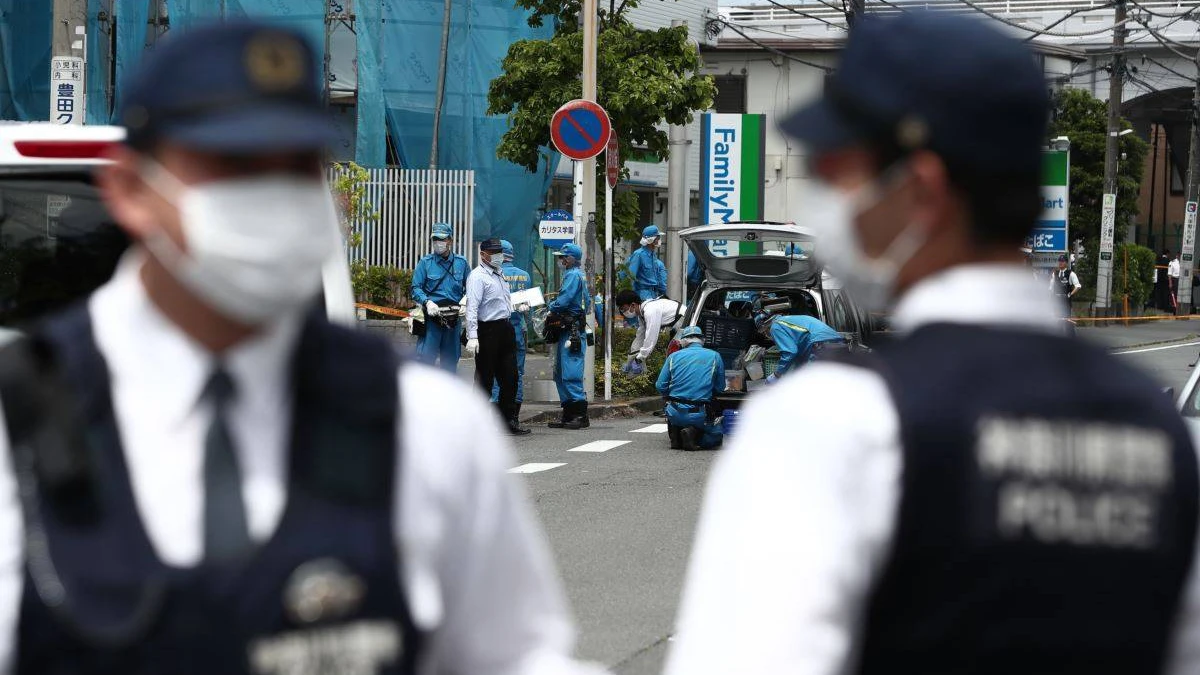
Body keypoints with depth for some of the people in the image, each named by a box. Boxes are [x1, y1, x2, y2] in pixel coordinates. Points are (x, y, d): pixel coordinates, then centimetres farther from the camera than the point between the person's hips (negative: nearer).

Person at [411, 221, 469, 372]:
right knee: (426, 356, -12)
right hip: (431, 317, -3)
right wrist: (427, 302, -19)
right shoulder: (425, 263, 3)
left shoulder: (461, 263, 9)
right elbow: (416, 288, -1)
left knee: (451, 360, 10)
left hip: (454, 319, 3)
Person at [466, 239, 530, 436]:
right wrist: (472, 337, -27)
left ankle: (509, 419, 15)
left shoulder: (500, 275, 18)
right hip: (488, 330, -8)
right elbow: (472, 307, -20)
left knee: (510, 377, 8)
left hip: (506, 329, 8)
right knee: (485, 379, -3)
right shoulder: (478, 276, -10)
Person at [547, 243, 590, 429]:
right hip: (567, 330, 11)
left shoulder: (573, 275, -11)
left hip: (572, 331, -11)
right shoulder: (574, 275, 20)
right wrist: (555, 305, 8)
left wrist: (551, 306, -1)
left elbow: (563, 301, -19)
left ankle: (581, 415, -13)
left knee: (571, 374, -12)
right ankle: (568, 415, 15)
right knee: (561, 374, 13)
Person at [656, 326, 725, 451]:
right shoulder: (714, 356, 3)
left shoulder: (674, 356, 6)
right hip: (699, 415, -2)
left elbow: (660, 386, 5)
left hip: (675, 414, 2)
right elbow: (720, 389, 8)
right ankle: (693, 433, -8)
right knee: (716, 436, 23)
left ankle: (675, 436, 5)